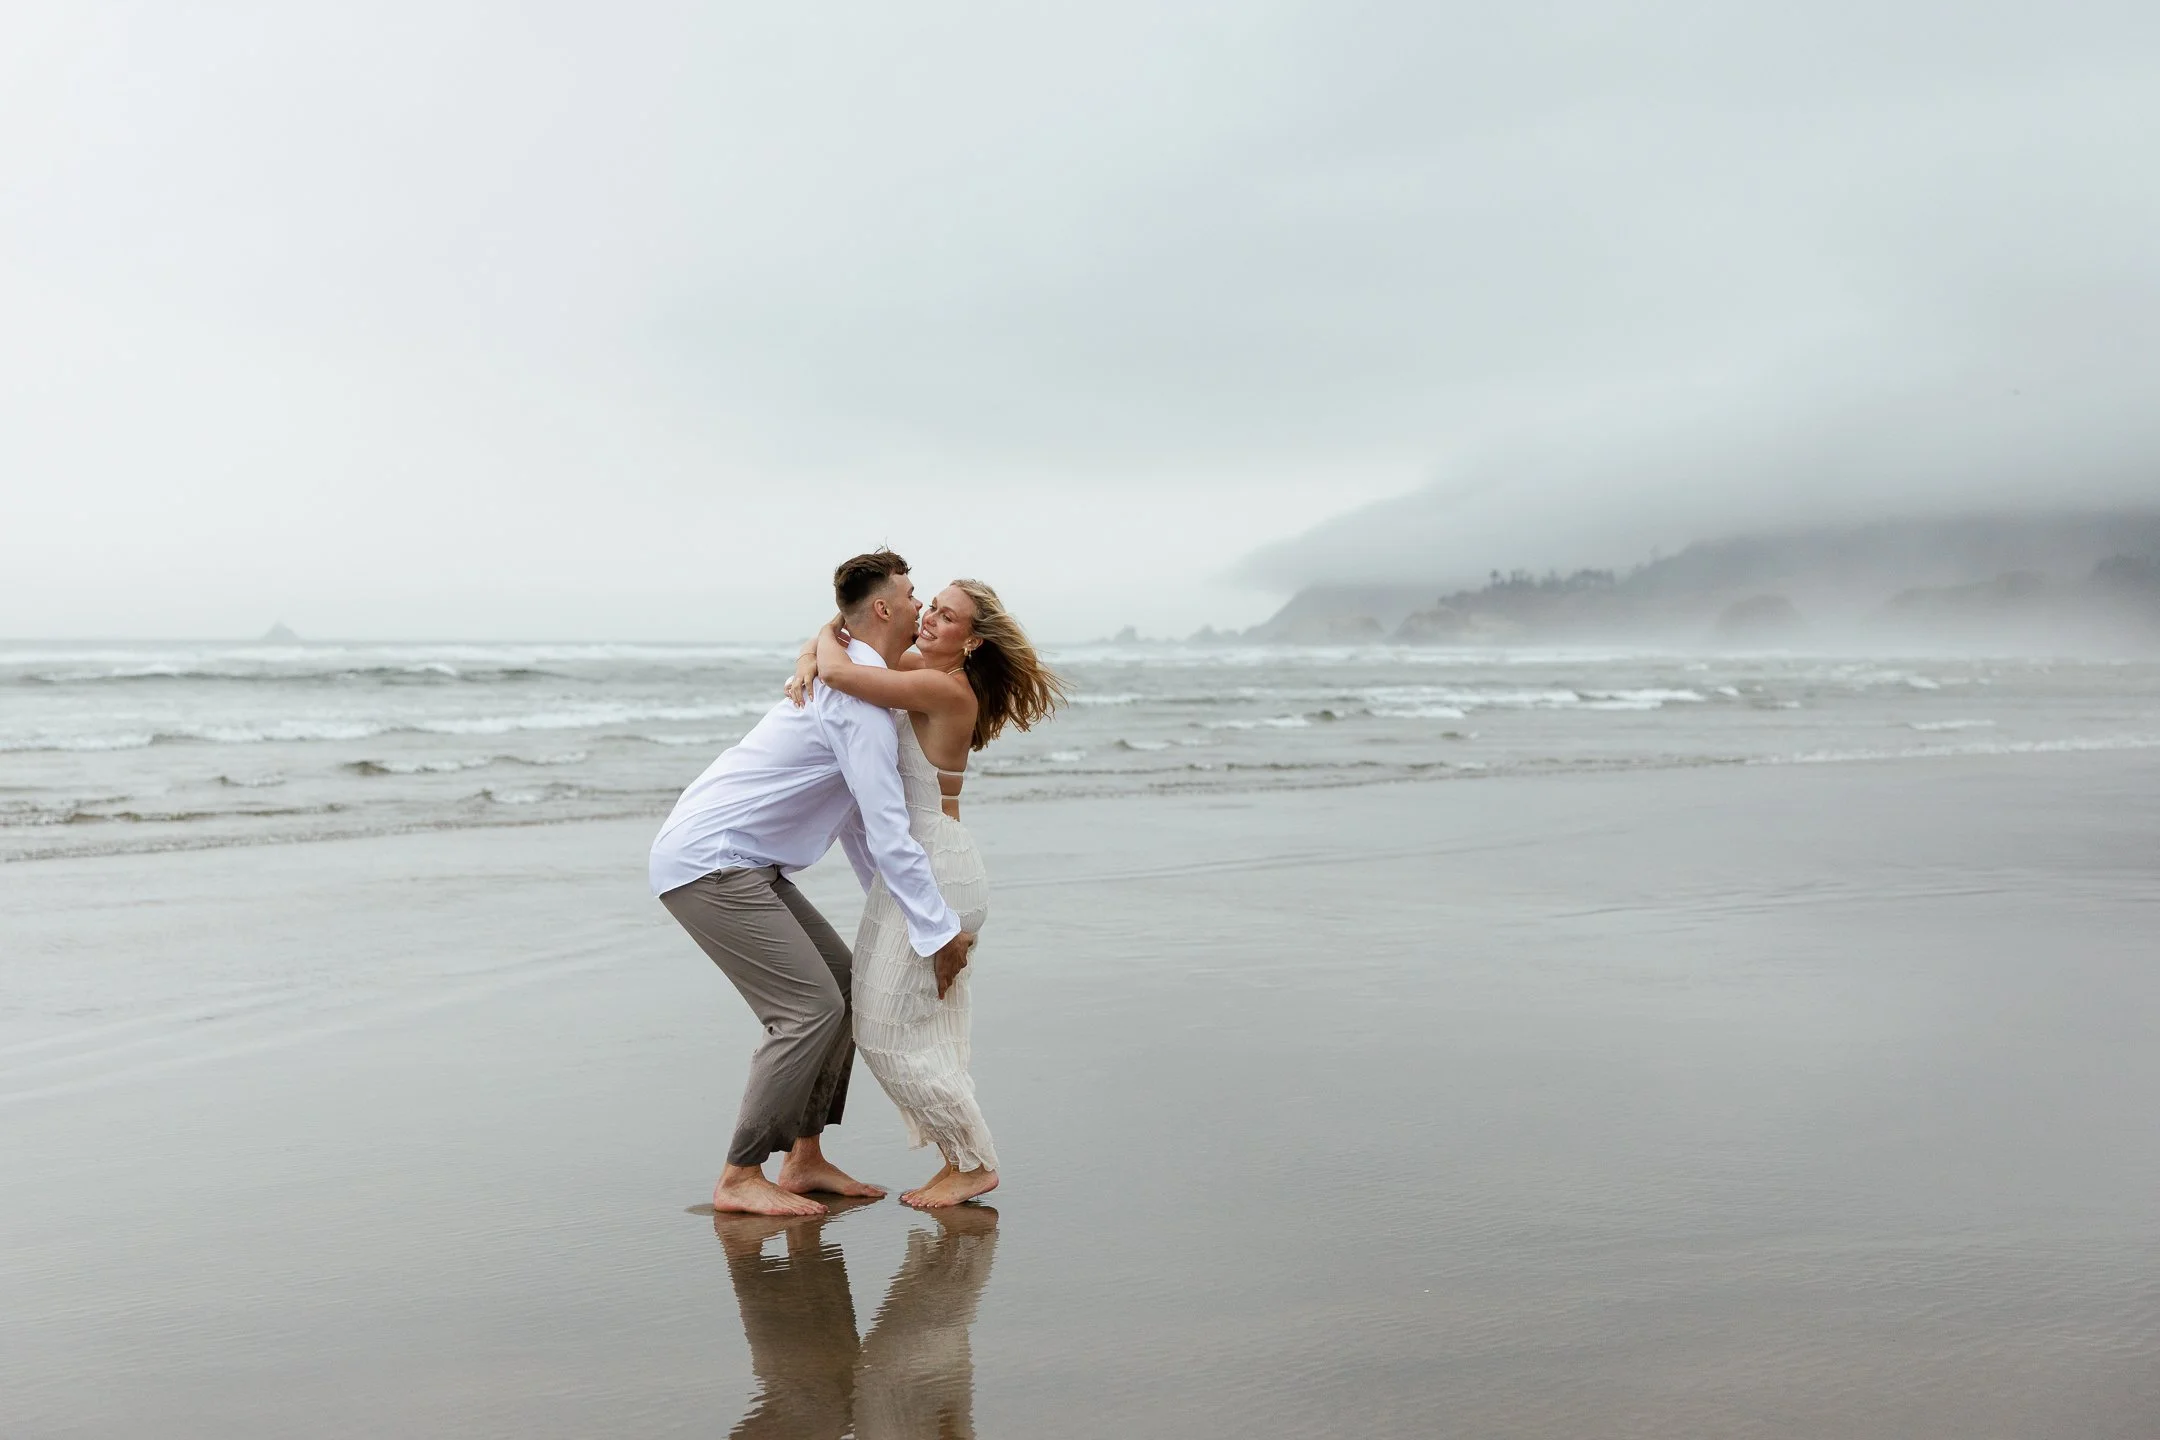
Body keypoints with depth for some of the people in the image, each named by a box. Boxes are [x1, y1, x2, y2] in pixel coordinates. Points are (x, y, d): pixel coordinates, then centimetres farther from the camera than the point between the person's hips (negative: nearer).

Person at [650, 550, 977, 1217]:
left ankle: (805, 1159, 16)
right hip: (709, 862, -10)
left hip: (740, 862, 10)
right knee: (810, 1008, -11)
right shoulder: (864, 698, -17)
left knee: (845, 983, 10)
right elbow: (889, 833, -21)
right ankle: (740, 1178, -1)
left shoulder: (842, 680, 17)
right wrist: (937, 927, -15)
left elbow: (854, 819, 23)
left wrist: (895, 908, 21)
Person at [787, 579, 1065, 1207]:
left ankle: (974, 1162, 3)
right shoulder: (922, 670, 9)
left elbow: (839, 671, -26)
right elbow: (833, 640, 16)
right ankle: (964, 1157, 20)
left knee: (886, 1026, -4)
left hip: (933, 870, -10)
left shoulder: (943, 690, -19)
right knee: (925, 1027, 13)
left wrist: (829, 643, -4)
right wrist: (808, 658, -6)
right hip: (919, 866, 10)